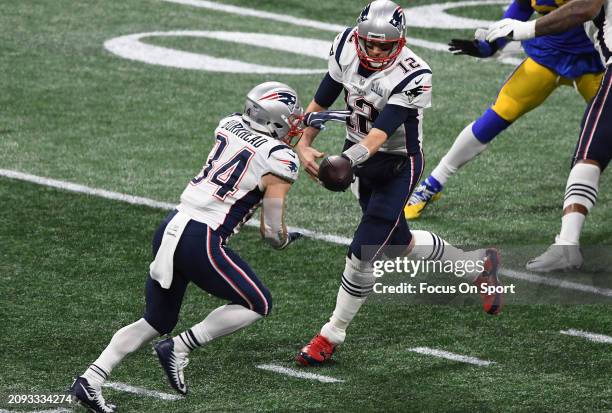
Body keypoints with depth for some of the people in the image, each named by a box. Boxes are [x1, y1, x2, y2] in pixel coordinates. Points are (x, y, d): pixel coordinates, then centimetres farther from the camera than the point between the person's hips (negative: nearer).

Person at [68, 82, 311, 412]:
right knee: (258, 304, 13)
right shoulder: (281, 160, -6)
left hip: (169, 228, 7)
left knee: (157, 320, 21)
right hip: (200, 242, -7)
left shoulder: (229, 126, 12)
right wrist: (284, 239, 18)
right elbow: (271, 231, -5)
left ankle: (91, 379, 8)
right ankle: (179, 348, 1)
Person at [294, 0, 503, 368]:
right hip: (359, 156, 7)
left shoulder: (412, 76, -28)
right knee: (399, 243, 18)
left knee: (363, 254, -9)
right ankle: (479, 264, 40)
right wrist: (303, 144, -15)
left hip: (398, 167, -7)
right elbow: (321, 101, -2)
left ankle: (332, 335, 8)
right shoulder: (347, 47, -12)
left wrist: (346, 161, -51)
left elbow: (380, 132, -36)